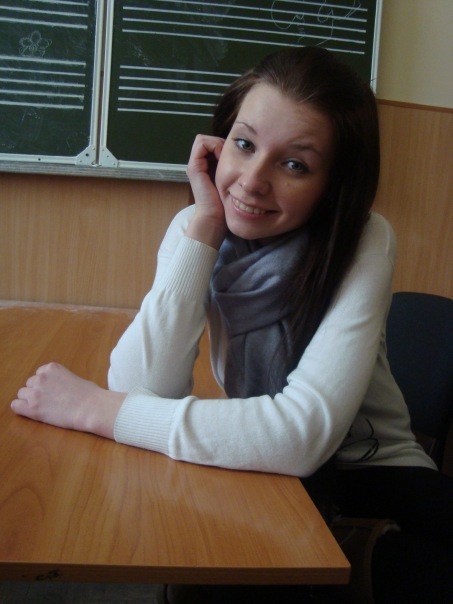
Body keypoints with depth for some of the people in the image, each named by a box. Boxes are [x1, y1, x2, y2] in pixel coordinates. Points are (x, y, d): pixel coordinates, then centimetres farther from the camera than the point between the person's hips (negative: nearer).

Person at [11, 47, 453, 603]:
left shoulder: (363, 244, -19)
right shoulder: (194, 228, -9)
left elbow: (303, 435, -32)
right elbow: (141, 391, -22)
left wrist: (96, 408, -28)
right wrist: (206, 223, -24)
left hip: (370, 477, -2)